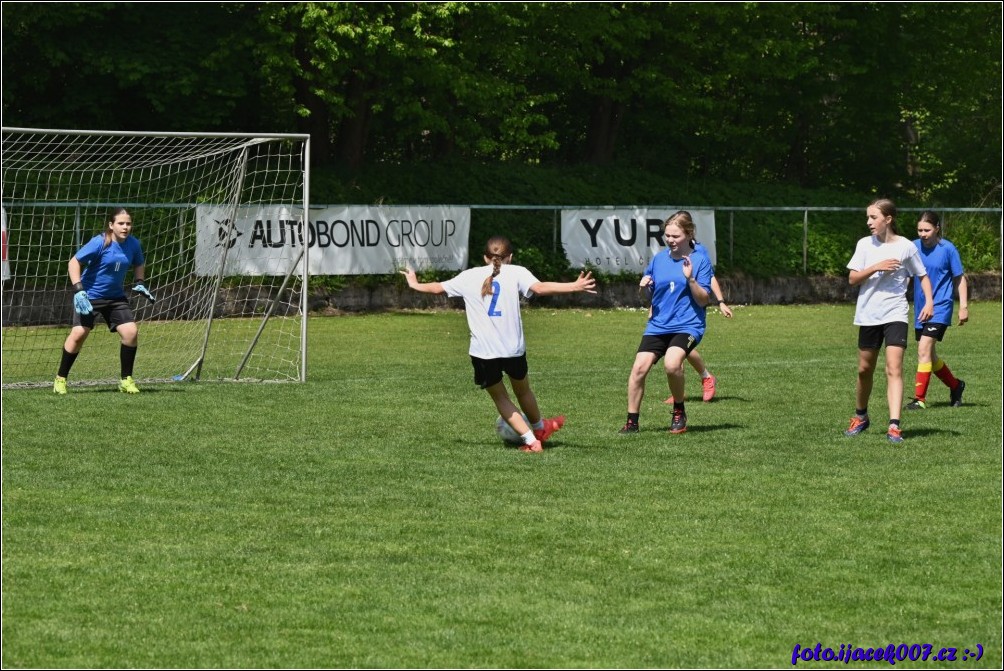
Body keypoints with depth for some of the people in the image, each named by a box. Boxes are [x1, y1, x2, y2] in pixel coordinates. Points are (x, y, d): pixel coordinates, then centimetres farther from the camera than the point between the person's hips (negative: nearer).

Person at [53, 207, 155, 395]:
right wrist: (78, 290, -25)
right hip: (89, 295, -4)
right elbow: (74, 262, -17)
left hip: (116, 297, 5)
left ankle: (126, 380, 4)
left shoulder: (133, 244, -3)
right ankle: (61, 379, 2)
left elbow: (139, 265, 19)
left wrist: (140, 283, 2)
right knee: (79, 333, -14)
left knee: (131, 331, -10)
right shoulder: (100, 243, -18)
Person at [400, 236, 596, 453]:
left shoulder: (469, 276, 9)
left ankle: (530, 440, 7)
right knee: (522, 390, 24)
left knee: (500, 397, 15)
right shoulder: (515, 272, 2)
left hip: (483, 352, 0)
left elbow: (438, 287, 21)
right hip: (513, 348, 0)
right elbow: (540, 288, -16)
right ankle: (539, 428, 47)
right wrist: (575, 287, -17)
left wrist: (416, 285, 40)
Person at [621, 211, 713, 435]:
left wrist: (690, 279, -22)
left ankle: (679, 412, -5)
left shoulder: (700, 260, -5)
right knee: (639, 367, -13)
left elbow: (704, 300, -7)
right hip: (658, 324, 5)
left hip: (687, 325, -4)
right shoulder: (659, 259, 8)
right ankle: (632, 422, 1)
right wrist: (645, 284, -2)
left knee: (672, 364, -30)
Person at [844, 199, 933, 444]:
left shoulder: (906, 247, -2)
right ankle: (861, 416, 35)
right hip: (868, 314, 3)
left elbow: (922, 276, 10)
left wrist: (928, 302, -4)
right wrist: (876, 268, -16)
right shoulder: (865, 244, 4)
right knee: (865, 370, 13)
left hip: (895, 315, -3)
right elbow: (852, 279, -1)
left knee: (894, 368, -16)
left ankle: (894, 426, -22)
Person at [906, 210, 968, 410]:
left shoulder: (947, 249, -8)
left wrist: (963, 306, -4)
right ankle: (955, 386, 35)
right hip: (920, 309, 6)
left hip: (940, 308, -6)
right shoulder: (914, 247, 2)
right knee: (929, 357, 13)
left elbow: (959, 278, -1)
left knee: (924, 350, -19)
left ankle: (920, 398, -17)